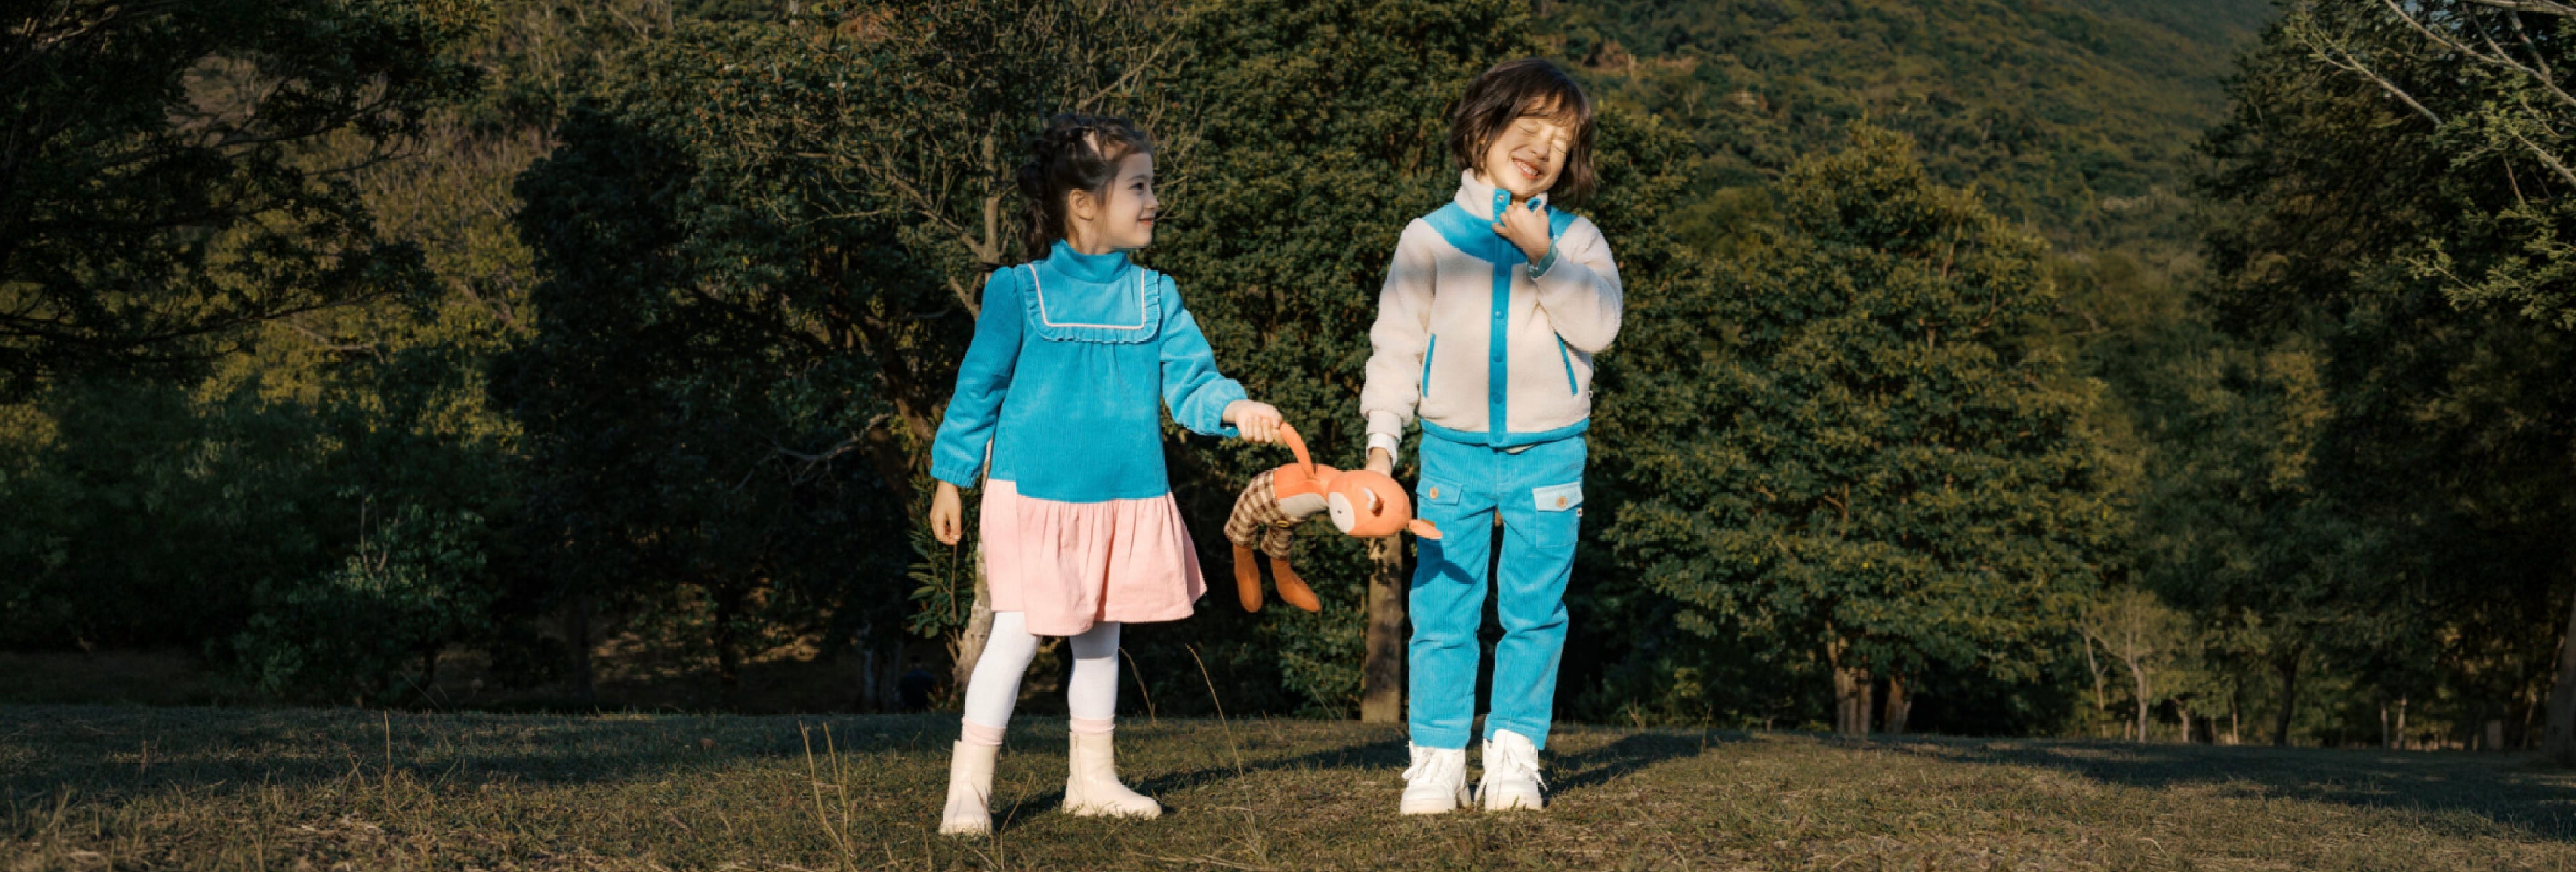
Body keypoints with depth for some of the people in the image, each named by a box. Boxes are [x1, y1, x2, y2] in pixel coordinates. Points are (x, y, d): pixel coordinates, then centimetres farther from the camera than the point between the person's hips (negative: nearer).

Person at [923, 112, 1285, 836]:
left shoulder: (1154, 296, 5)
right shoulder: (1020, 293, -6)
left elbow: (1190, 379, -1)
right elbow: (979, 388, 0)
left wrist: (1233, 407, -22)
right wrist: (951, 478, 2)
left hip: (1126, 498, 5)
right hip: (1034, 496, -5)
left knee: (1100, 636, 15)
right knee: (1017, 633, -8)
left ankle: (1093, 778, 29)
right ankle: (968, 787, 0)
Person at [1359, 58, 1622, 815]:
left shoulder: (1574, 240, 5)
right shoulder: (1429, 239, 4)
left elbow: (1598, 325, -10)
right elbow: (1397, 346, 5)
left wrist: (1545, 257, -19)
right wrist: (1381, 440, -3)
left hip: (1547, 455, 0)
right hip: (1454, 450, 0)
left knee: (1534, 611, 3)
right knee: (1442, 610, -1)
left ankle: (1513, 755, 13)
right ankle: (1437, 759, 7)